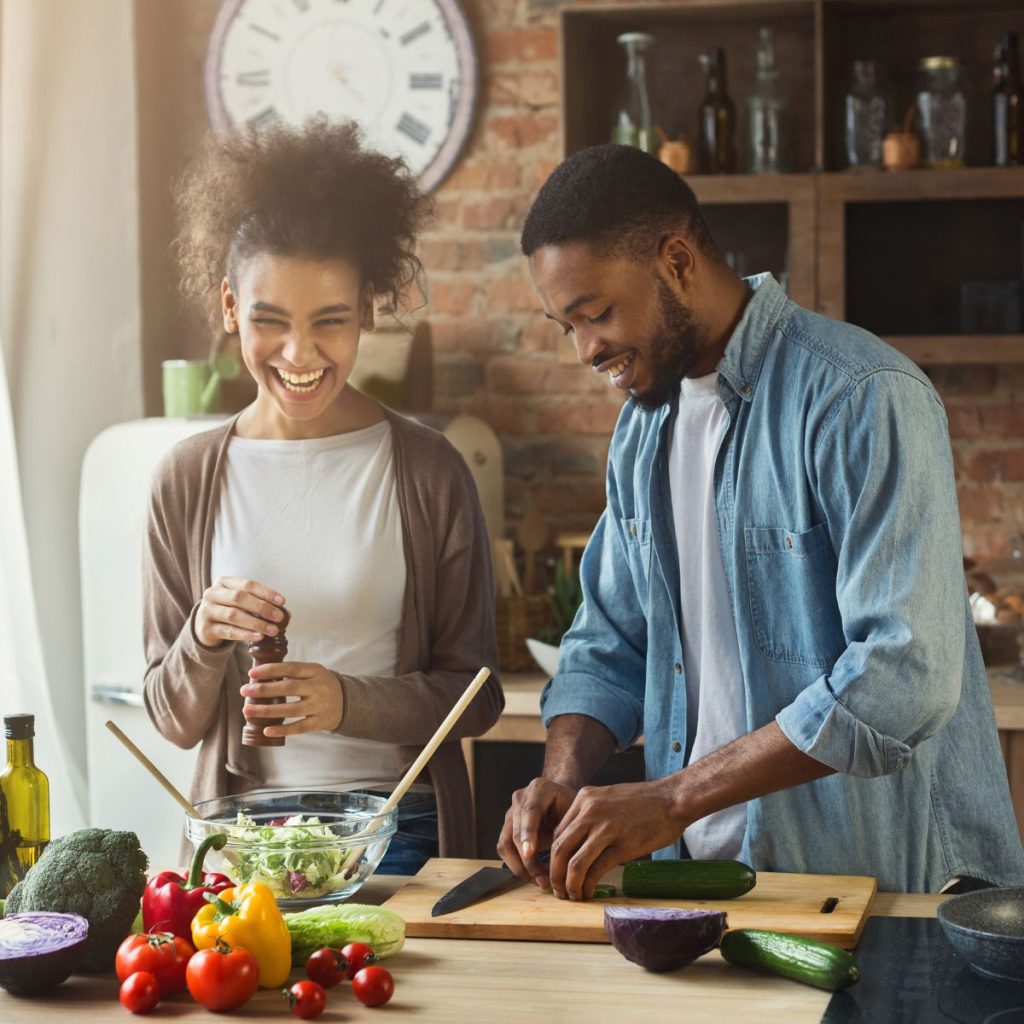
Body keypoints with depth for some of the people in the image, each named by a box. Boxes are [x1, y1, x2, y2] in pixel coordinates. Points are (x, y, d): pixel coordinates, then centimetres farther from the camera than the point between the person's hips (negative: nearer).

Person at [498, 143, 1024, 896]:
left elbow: (905, 676, -22)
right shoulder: (643, 425, 13)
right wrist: (563, 780, -2)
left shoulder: (864, 400, -13)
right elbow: (609, 644, 19)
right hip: (707, 873, 7)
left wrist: (672, 797, -21)